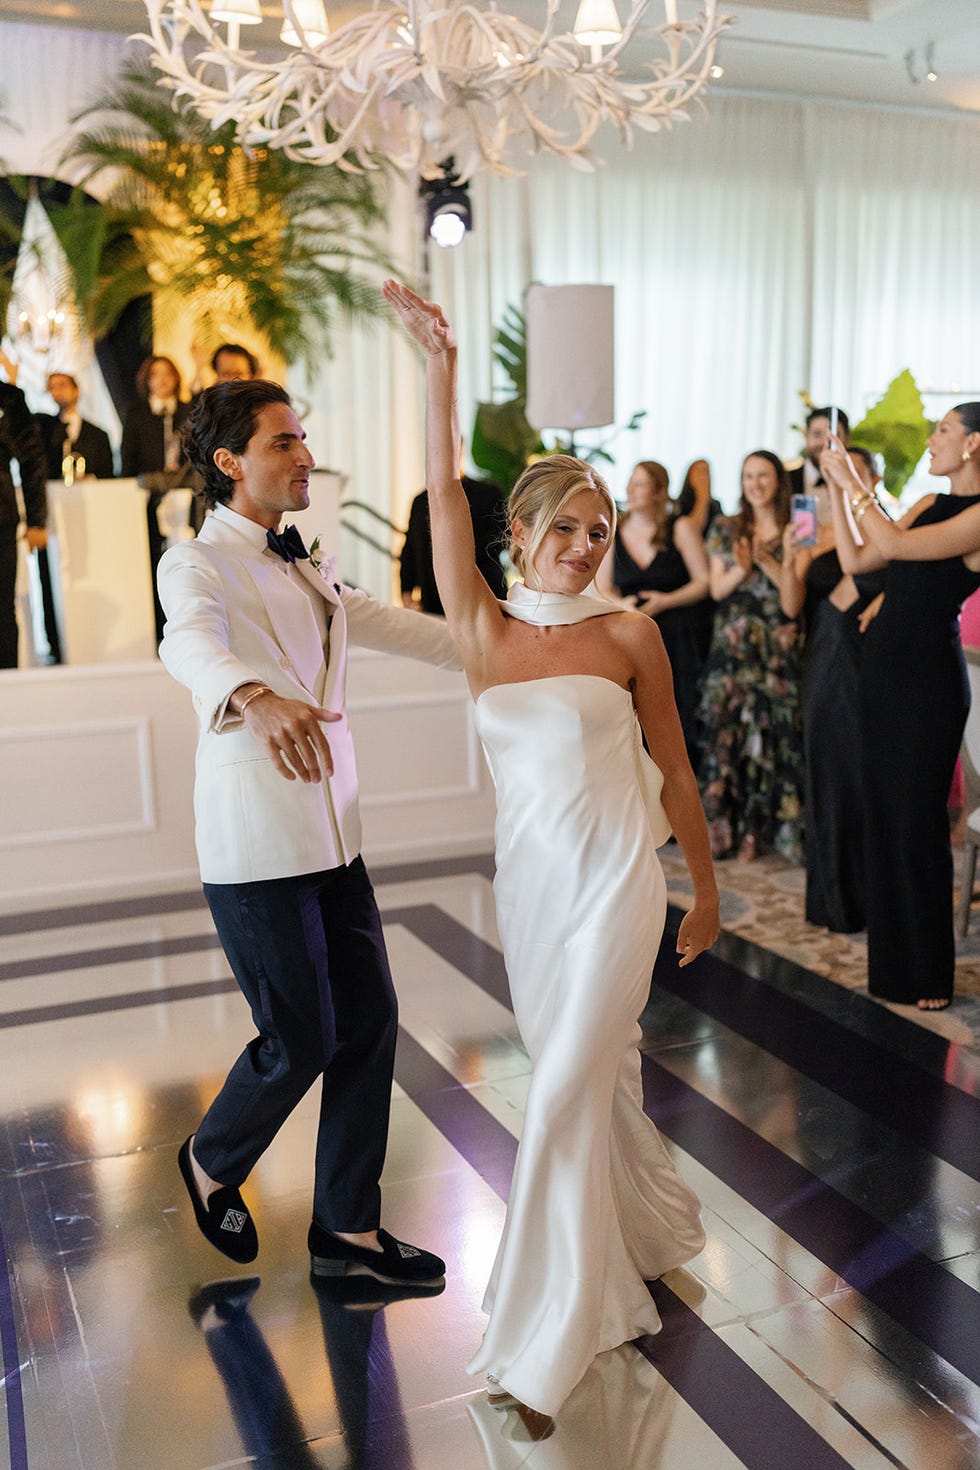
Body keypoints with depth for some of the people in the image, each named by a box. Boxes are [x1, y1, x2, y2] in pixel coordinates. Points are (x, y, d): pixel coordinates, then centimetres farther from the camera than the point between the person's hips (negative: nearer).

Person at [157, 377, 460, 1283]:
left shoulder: (303, 572, 17)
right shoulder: (198, 564, -9)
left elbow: (392, 626, 24)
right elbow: (190, 645, -32)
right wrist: (256, 698, -54)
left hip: (334, 836, 8)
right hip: (255, 847, -8)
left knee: (369, 1021, 8)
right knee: (301, 1040, 0)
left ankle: (347, 1228, 24)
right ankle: (211, 1164, 31)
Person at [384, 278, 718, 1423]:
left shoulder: (629, 634, -3)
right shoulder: (482, 630, 2)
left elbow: (674, 770, 4)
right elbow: (442, 491, -5)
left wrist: (707, 892, 9)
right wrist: (437, 362, -10)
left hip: (616, 885, -3)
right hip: (528, 885, 3)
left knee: (567, 1095, -3)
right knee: (594, 1075, 17)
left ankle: (544, 1343, 11)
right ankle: (649, 1231, 44)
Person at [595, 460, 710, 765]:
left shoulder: (680, 528, 0)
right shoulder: (613, 532, 8)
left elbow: (705, 582, 0)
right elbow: (601, 589, 11)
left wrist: (665, 601, -13)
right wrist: (622, 605, -10)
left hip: (680, 639, -2)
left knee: (681, 727, -5)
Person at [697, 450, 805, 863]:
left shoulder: (793, 531, 4)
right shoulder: (725, 530, 12)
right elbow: (716, 589, 5)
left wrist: (765, 560, -15)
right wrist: (741, 569, -13)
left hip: (779, 650, -2)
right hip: (732, 647, 2)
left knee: (773, 732, -5)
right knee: (728, 732, -1)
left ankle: (760, 827, 4)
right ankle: (727, 827, 7)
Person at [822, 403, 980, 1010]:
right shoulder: (929, 504, 12)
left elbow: (894, 545, -23)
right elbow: (855, 558, 9)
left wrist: (853, 481, -15)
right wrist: (838, 487, 5)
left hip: (929, 674, -8)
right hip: (885, 663, 8)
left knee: (917, 819, -1)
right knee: (883, 812, 12)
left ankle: (929, 971, 13)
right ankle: (893, 956, 25)